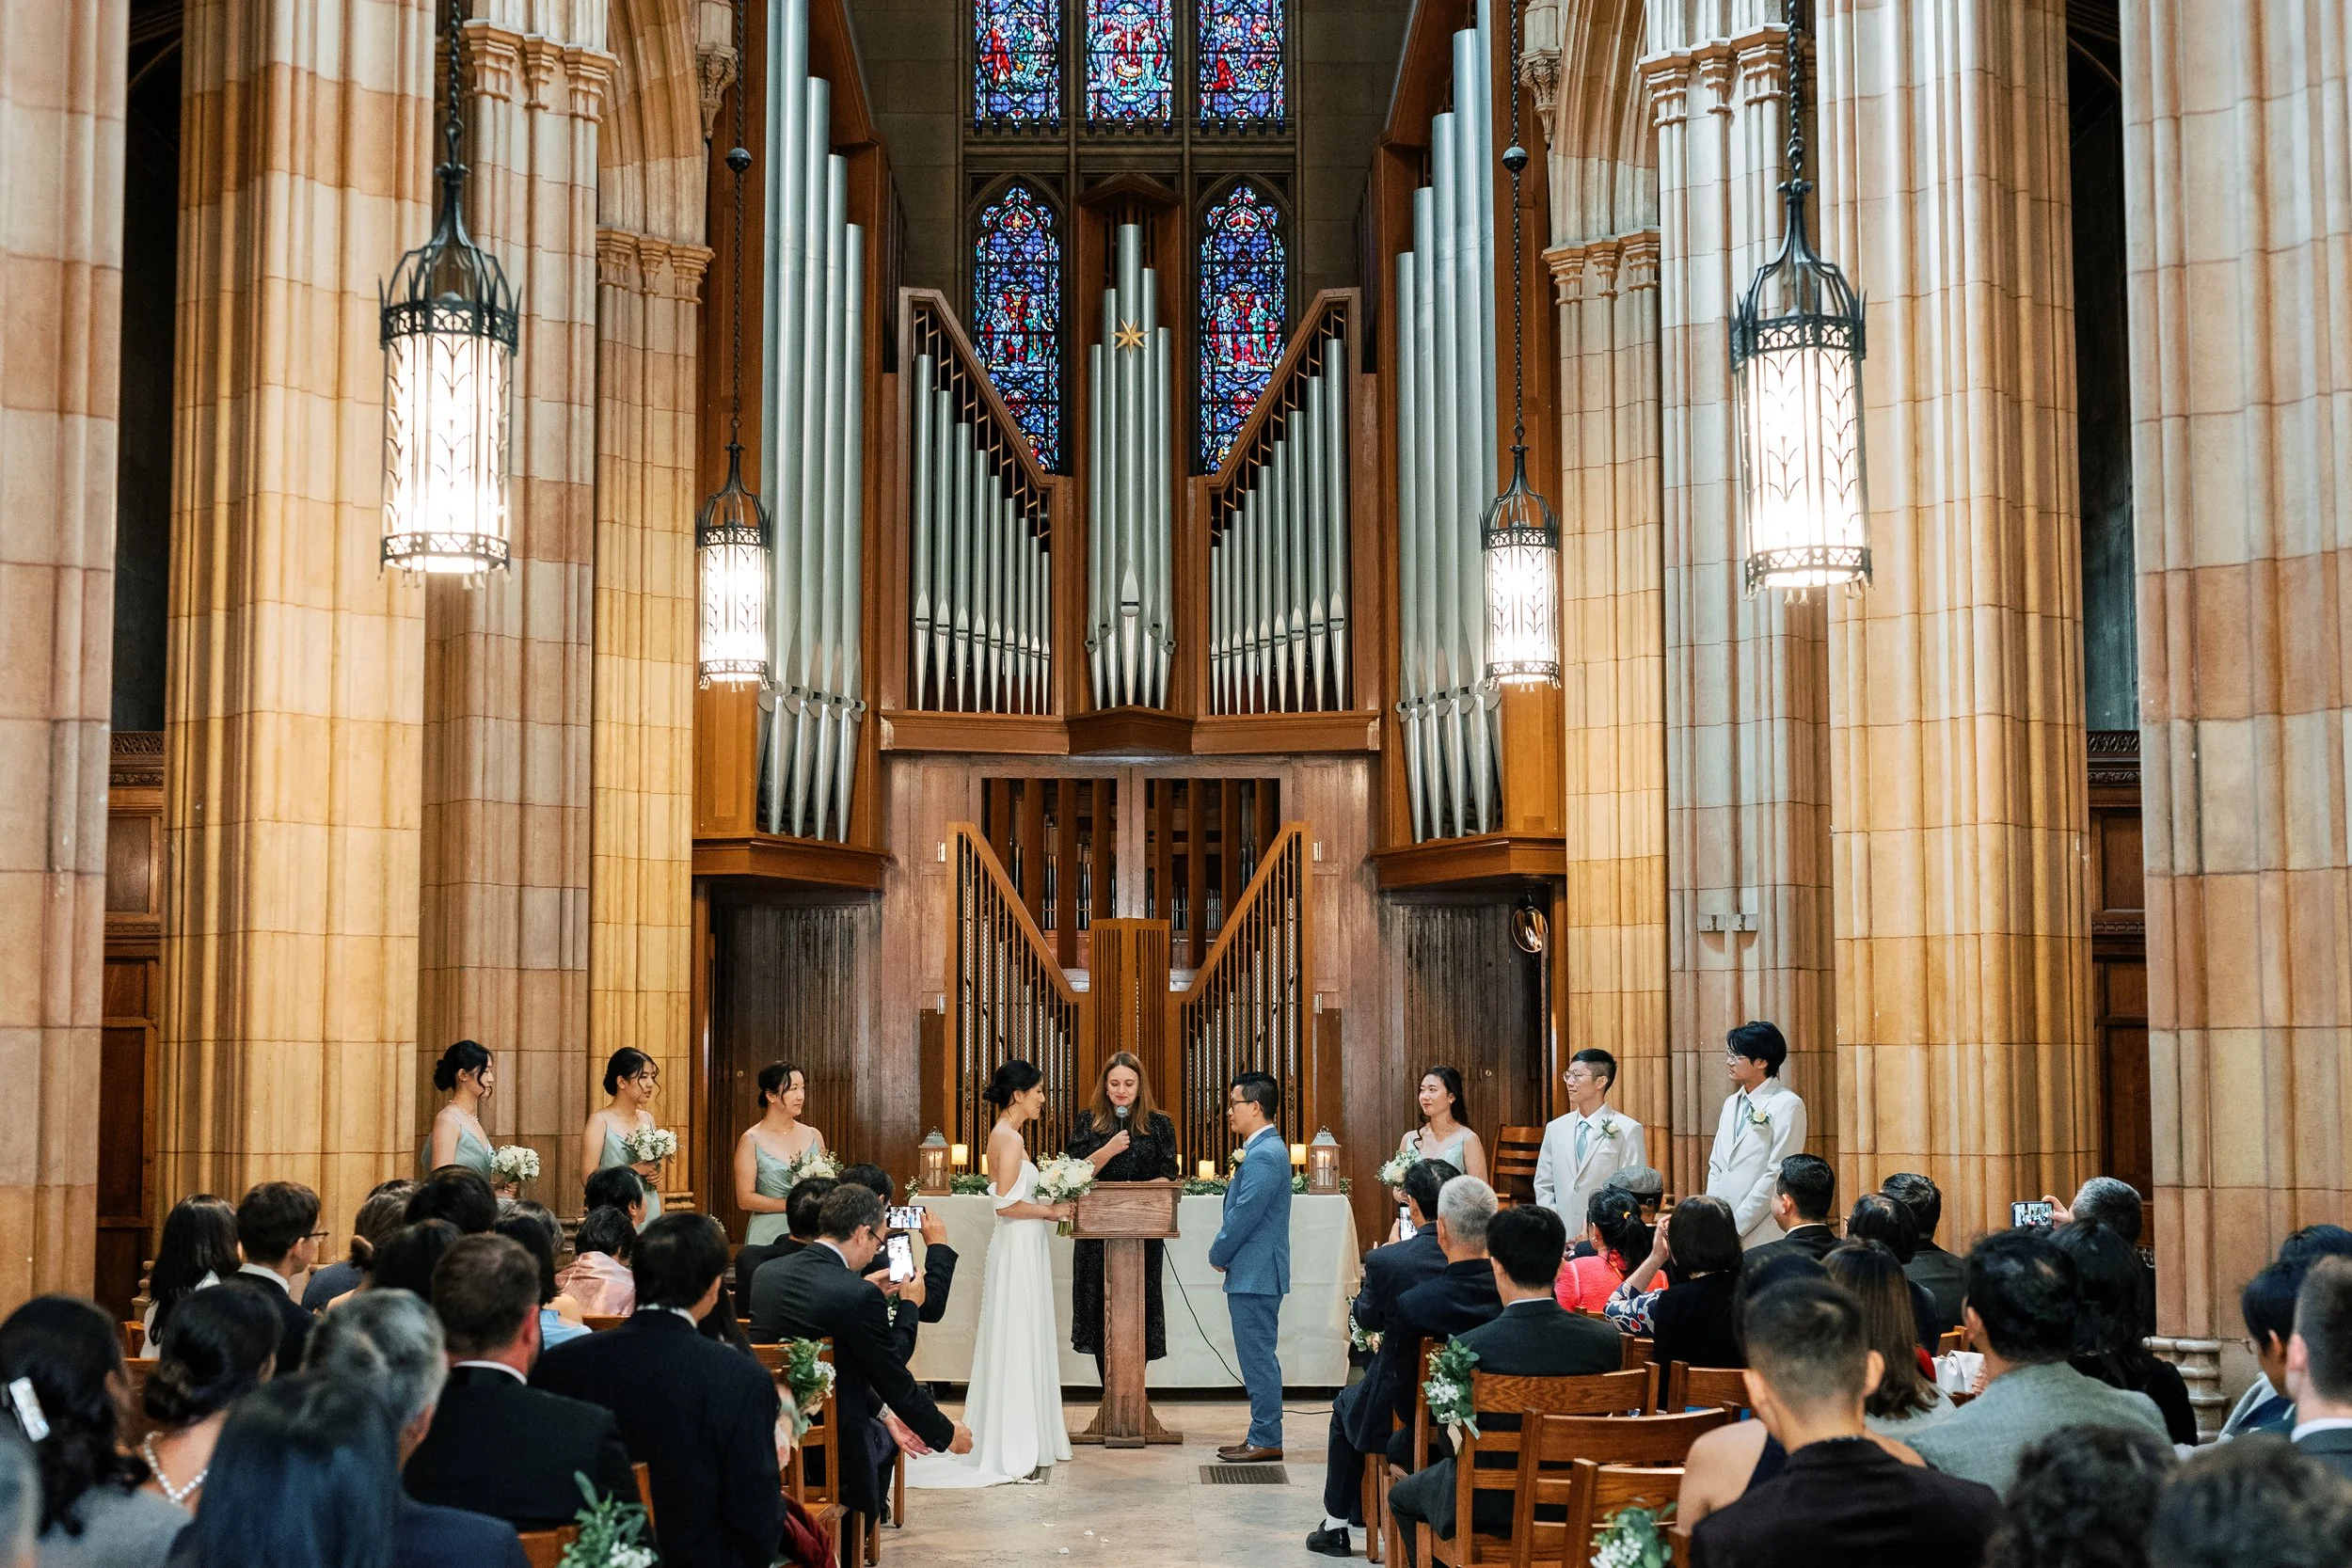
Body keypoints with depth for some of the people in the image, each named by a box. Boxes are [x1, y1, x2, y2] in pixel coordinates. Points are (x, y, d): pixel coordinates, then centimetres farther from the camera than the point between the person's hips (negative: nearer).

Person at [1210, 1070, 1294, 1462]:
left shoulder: (1264, 1155, -18)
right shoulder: (1263, 1149, 15)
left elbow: (1244, 1216, -20)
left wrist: (1218, 1255, -7)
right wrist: (1224, 1254, 10)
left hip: (1255, 1273, -10)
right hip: (1254, 1272, 10)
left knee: (1258, 1356, -5)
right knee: (1259, 1356, 13)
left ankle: (1266, 1440, 0)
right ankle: (1263, 1435, 19)